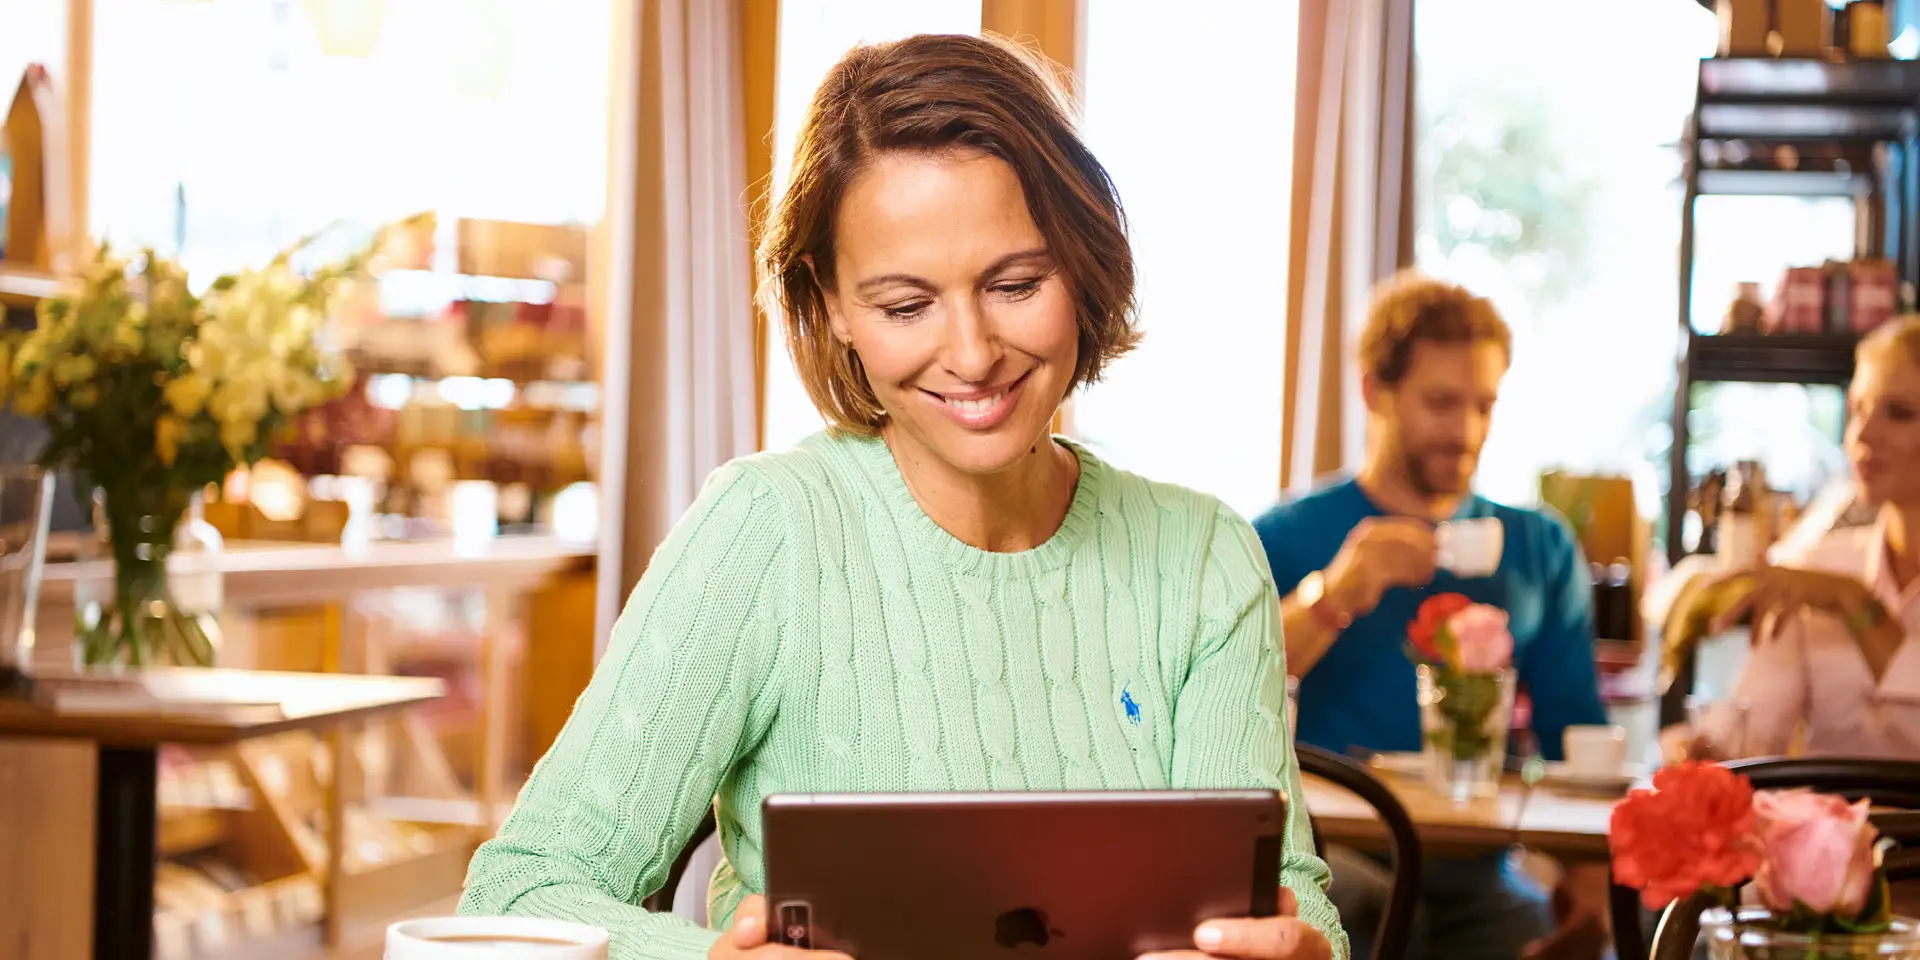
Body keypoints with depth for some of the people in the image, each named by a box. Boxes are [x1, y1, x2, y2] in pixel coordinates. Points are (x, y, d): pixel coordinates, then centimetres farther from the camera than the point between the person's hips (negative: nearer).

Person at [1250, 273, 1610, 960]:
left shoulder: (1542, 549, 17)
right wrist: (1331, 599, -20)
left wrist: (1589, 877, -5)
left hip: (1470, 875, 2)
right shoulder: (1283, 538, 8)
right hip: (1325, 852, -2)